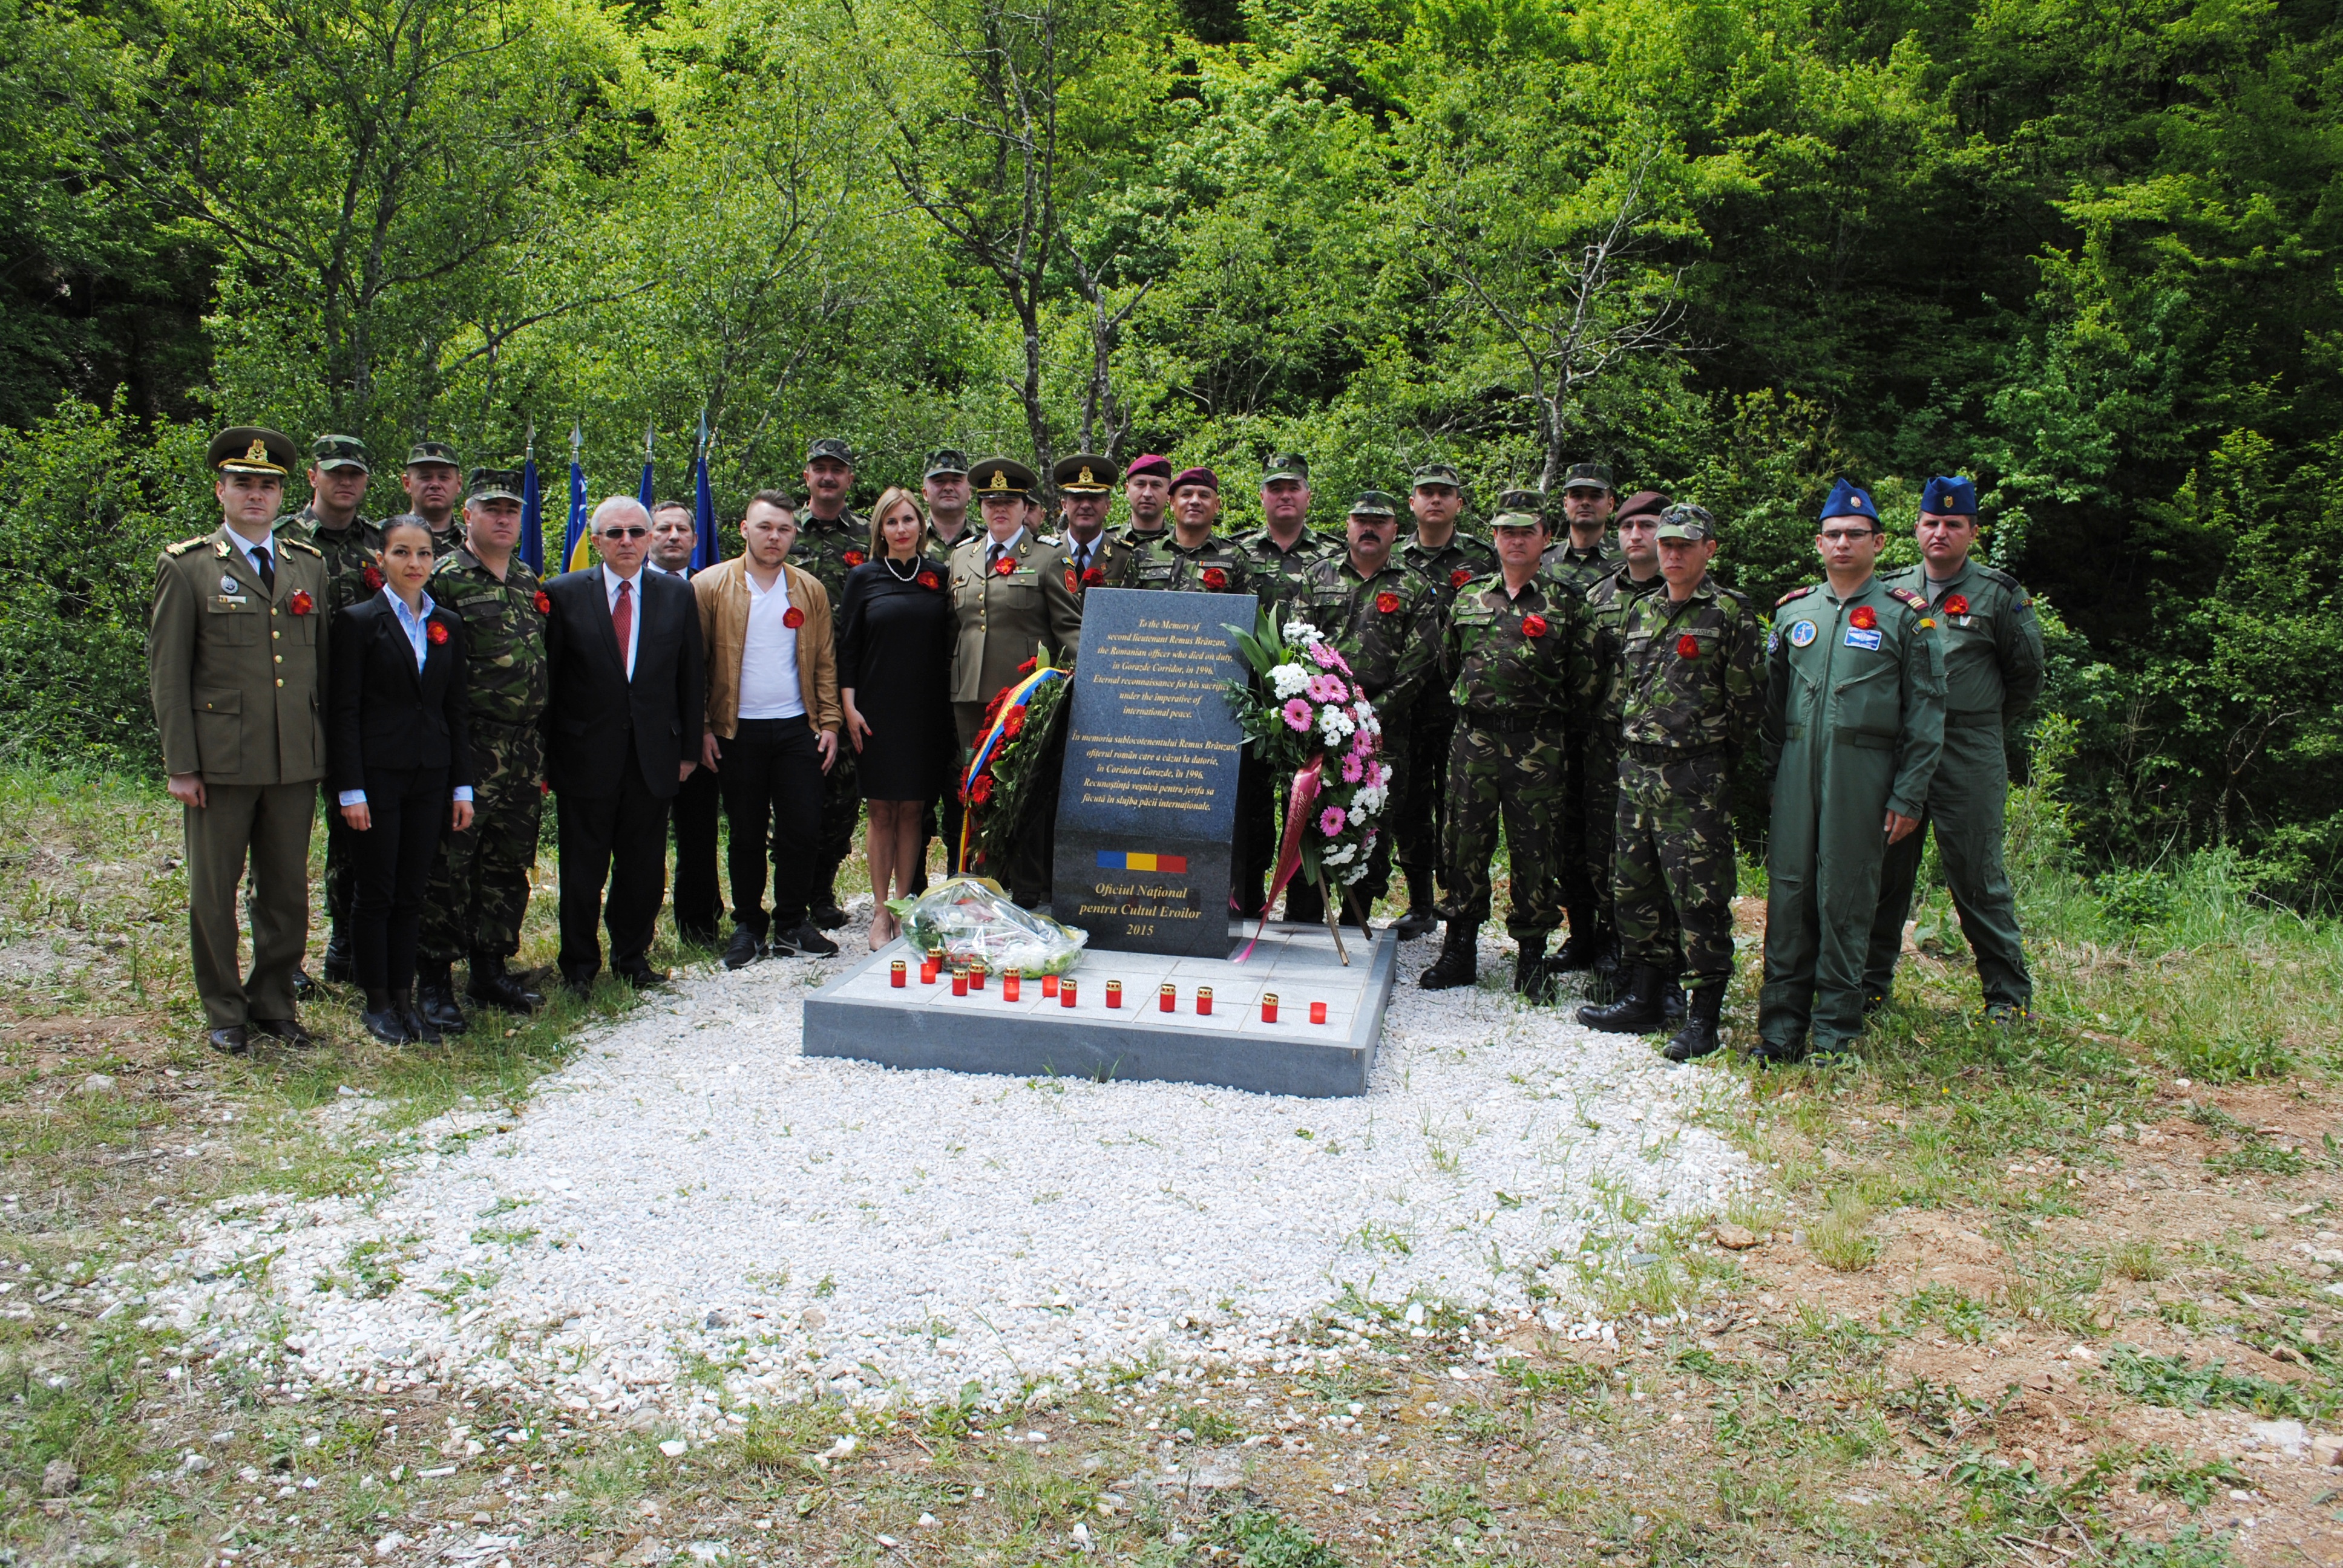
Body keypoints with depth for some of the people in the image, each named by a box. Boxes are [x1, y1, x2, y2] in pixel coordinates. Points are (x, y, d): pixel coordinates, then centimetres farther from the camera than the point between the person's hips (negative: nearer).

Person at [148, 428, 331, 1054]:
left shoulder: (309, 565, 11)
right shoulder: (186, 566, 0)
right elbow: (166, 674, -2)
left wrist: (329, 748, 10)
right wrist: (180, 765, -7)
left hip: (296, 761, 3)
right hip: (221, 760, -3)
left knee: (288, 891, 10)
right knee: (213, 892, 7)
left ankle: (274, 1003, 24)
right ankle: (224, 1013, 20)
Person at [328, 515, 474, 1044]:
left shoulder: (447, 626, 10)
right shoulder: (359, 621, -3)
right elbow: (343, 711, -6)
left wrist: (463, 786, 7)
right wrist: (350, 790, -11)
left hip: (430, 777, 4)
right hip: (379, 775, -4)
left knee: (413, 894, 9)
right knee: (377, 894, 2)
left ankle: (404, 998, 17)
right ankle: (377, 1003, 13)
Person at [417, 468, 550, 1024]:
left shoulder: (529, 582, 16)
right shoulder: (444, 579, -5)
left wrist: (542, 748, 17)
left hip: (524, 751, 7)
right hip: (468, 748, -6)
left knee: (509, 864, 11)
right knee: (448, 864, -4)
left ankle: (492, 970, 23)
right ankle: (434, 982, 5)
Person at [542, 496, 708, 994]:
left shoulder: (677, 595, 6)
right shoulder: (564, 594, -1)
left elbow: (691, 677, 9)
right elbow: (546, 679, 0)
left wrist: (689, 748, 6)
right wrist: (544, 753, -3)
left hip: (653, 756, 2)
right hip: (586, 756, -2)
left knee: (644, 868, 9)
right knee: (583, 869, 7)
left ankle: (632, 956, 26)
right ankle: (579, 964, 21)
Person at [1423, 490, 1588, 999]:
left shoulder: (1564, 603, 3)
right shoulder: (1468, 598, 11)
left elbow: (1580, 680, 5)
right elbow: (1448, 665, 19)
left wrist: (1553, 724, 4)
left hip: (1537, 745, -2)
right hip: (1473, 738, 3)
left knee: (1534, 850, 2)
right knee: (1465, 844, 5)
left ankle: (1532, 957, 12)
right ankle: (1459, 951, 15)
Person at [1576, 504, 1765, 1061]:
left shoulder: (1731, 614, -5)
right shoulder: (1638, 610, 13)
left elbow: (1747, 701, -5)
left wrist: (1713, 760, 0)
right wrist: (1631, 749, 14)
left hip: (1695, 775, -7)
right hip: (1636, 767, 7)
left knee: (1700, 894, -4)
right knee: (1635, 886, 12)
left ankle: (1704, 1017, 4)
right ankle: (1644, 999, 24)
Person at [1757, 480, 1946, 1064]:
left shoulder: (1905, 617, 1)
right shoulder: (1793, 611, 12)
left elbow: (1926, 713, -1)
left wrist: (1908, 797, -6)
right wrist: (1766, 775, 9)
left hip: (1864, 773, -3)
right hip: (1797, 770, 3)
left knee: (1845, 899, 1)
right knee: (1788, 890, 2)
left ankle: (1836, 1029, 11)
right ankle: (1781, 1022, 10)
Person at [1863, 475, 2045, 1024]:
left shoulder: (1999, 596, 3)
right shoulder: (1889, 590, 10)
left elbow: (2026, 676, 9)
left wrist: (1981, 726, 12)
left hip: (1969, 756, -3)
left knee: (1978, 876, 0)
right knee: (1885, 870, 7)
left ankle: (2010, 994, 10)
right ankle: (1872, 981, 18)